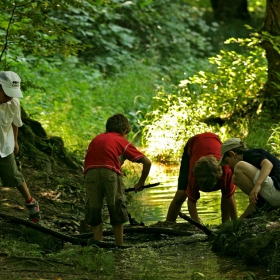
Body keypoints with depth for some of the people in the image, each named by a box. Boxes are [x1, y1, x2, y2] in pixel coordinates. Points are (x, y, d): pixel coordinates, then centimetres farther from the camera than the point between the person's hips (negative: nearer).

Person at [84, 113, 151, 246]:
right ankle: (119, 246, 14)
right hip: (110, 172, -2)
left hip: (90, 173, 2)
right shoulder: (122, 141, 21)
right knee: (117, 212, 12)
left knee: (93, 213, 14)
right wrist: (141, 183, 31)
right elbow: (147, 162, 20)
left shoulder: (96, 139, 31)